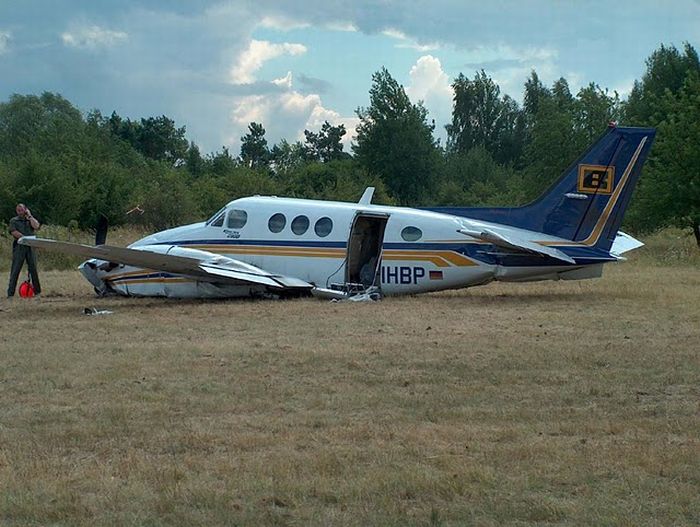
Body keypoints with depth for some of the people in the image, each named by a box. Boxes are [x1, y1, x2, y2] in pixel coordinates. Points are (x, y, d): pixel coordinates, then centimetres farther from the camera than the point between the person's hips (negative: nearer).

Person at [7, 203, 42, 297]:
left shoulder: (31, 220, 16)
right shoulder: (14, 221, 10)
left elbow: (36, 227, -4)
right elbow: (14, 232, -5)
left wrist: (29, 216, 2)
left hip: (30, 247, 2)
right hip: (19, 246, -2)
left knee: (33, 268, 2)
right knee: (15, 270, -6)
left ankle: (37, 291, 7)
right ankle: (10, 292, -8)